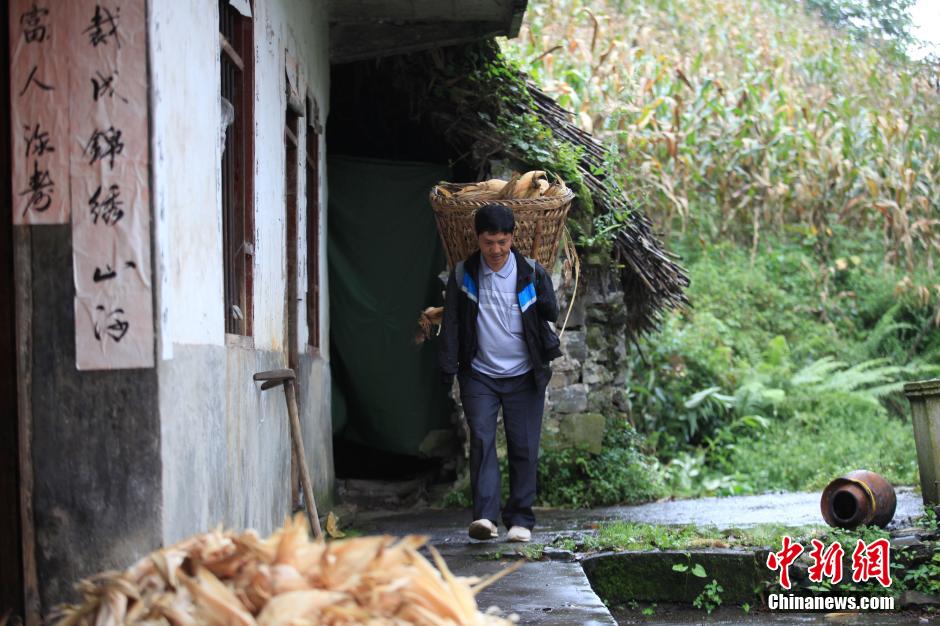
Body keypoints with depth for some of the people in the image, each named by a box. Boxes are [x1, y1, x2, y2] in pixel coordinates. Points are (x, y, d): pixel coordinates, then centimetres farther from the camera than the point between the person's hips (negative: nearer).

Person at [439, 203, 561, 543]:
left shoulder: (532, 273, -2)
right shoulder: (462, 275, -1)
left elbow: (552, 315, 7)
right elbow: (451, 323, 2)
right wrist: (448, 369, -3)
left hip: (524, 375, 0)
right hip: (479, 375, 0)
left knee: (524, 447, 1)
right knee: (481, 441, -13)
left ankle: (520, 519, 9)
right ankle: (485, 515, -19)